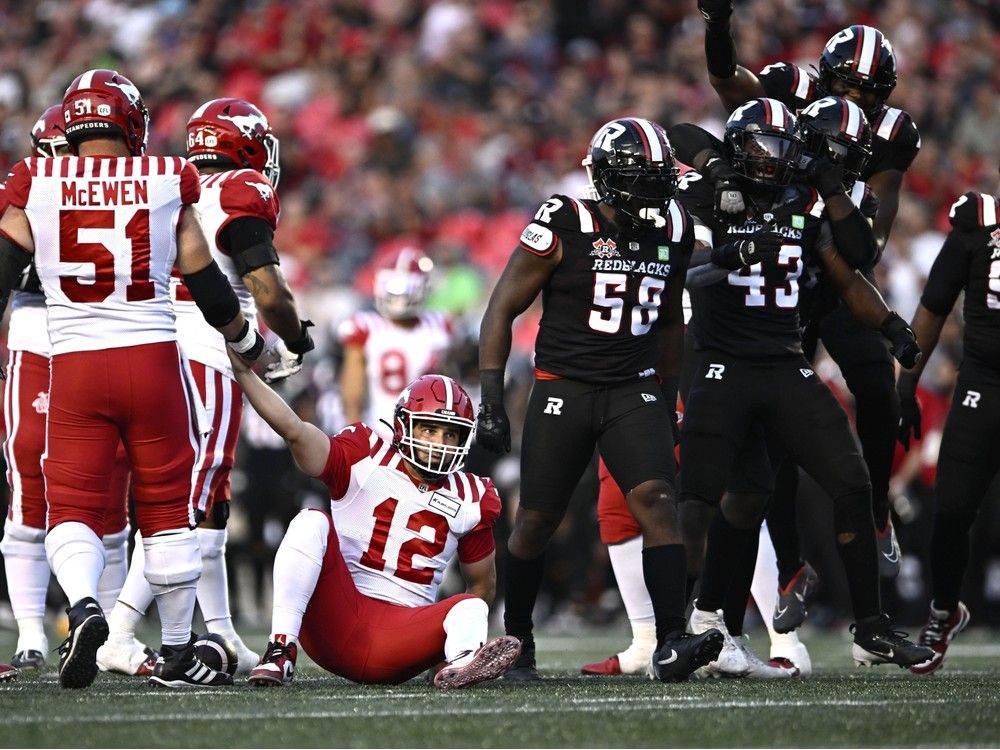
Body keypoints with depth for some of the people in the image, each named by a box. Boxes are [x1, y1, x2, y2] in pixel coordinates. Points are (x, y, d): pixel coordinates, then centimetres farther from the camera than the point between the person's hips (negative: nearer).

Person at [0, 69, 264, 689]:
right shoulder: (167, 184, 1)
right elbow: (206, 283, 5)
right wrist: (250, 342, 22)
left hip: (74, 361, 0)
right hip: (154, 358, 0)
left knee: (73, 506, 6)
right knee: (167, 509, 11)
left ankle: (83, 605, -23)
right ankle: (178, 654, 17)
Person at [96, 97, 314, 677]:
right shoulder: (243, 195, -7)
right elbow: (267, 292, -15)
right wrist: (297, 341, 5)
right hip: (208, 363, -8)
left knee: (211, 506, 16)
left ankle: (222, 637, 20)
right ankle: (119, 638, -18)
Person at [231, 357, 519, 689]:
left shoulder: (469, 501, 9)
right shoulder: (365, 460, 0)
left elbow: (483, 585, 20)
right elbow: (293, 430, -14)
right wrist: (243, 371, -23)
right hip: (338, 619, -2)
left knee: (471, 608, -22)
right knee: (311, 522, -22)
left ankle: (461, 665, -59)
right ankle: (281, 652, -33)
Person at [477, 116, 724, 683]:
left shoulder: (673, 230, 4)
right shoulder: (564, 227, -11)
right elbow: (502, 311, -6)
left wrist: (668, 400, 20)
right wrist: (492, 402, -11)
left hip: (635, 391, 3)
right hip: (564, 390, -3)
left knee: (658, 503, -17)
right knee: (536, 523, 4)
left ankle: (672, 645, -23)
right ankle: (516, 645, 24)